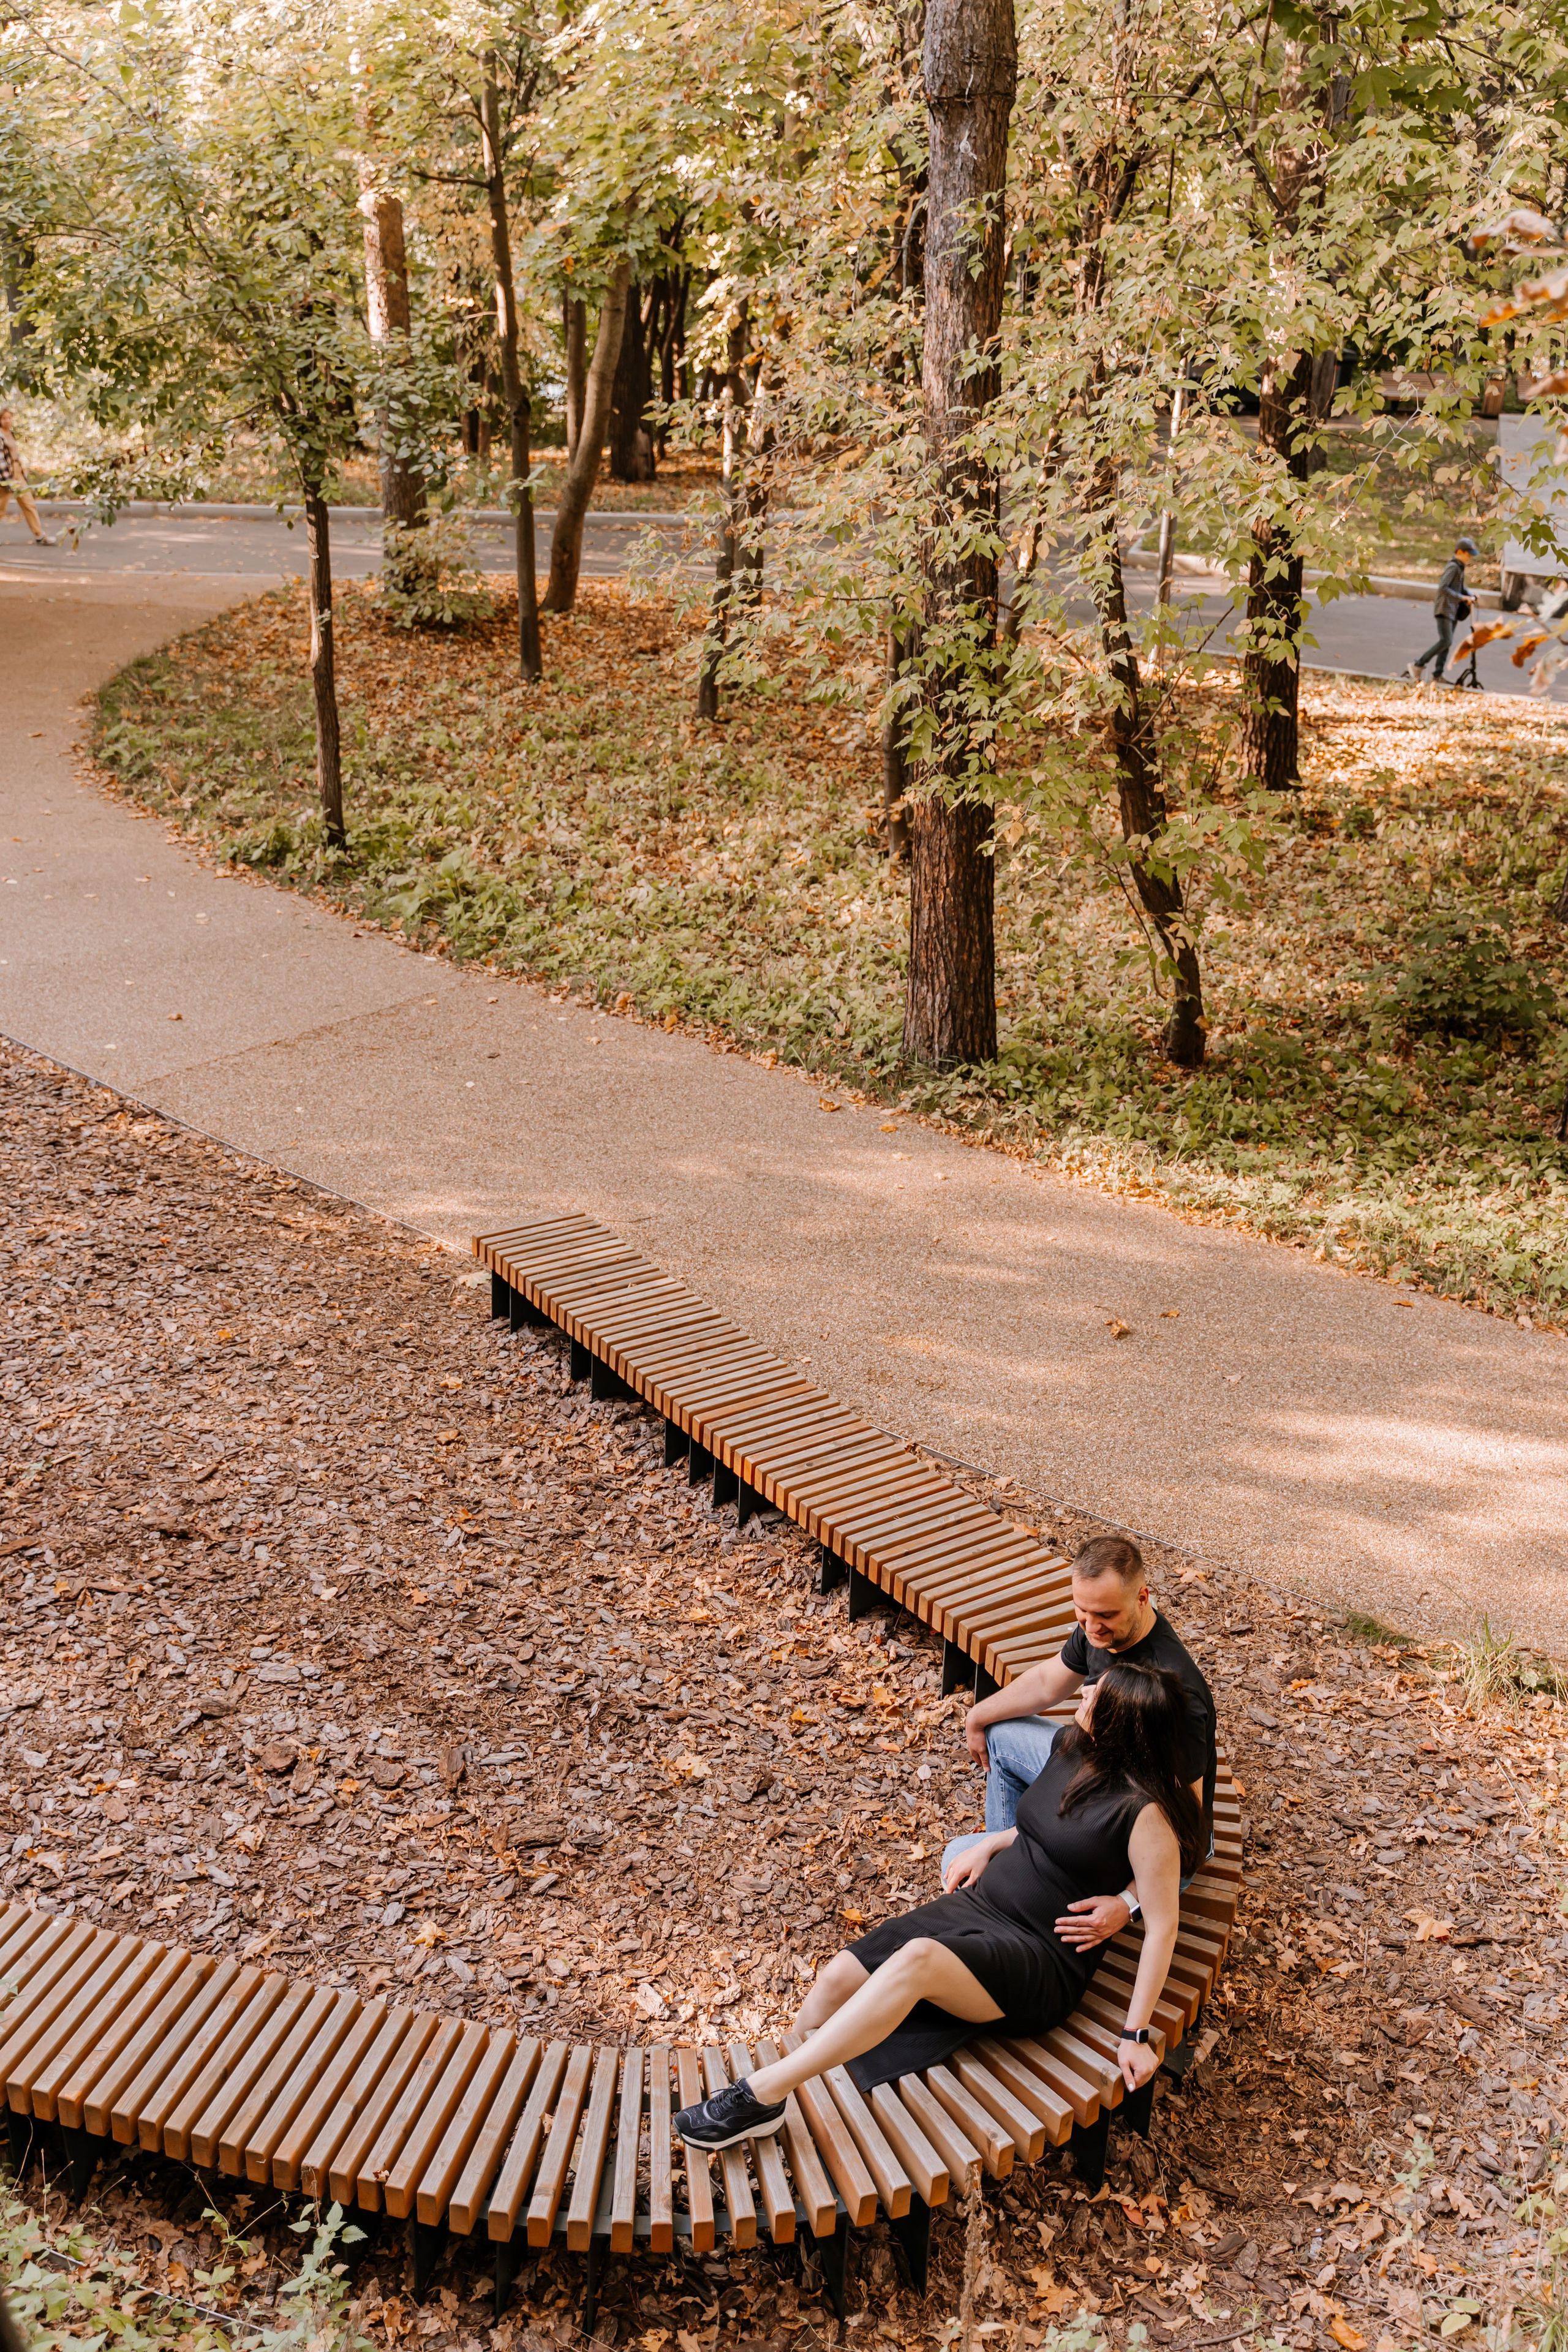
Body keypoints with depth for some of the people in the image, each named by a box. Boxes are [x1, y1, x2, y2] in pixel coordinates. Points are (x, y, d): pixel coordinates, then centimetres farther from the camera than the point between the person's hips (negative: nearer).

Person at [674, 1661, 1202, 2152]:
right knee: (839, 1977, -11)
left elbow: (1162, 1926, -14)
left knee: (918, 1960, -36)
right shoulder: (1071, 1747, 7)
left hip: (1039, 1963, -8)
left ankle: (763, 2095, -35)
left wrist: (1136, 2034, -16)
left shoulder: (1146, 1812, -16)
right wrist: (991, 1844, 11)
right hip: (975, 1907, 8)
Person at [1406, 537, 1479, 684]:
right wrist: (1461, 597, -24)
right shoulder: (1453, 567, -15)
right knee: (1445, 641, -16)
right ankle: (1418, 666, -11)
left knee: (1447, 642, 7)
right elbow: (1443, 588, -24)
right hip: (1444, 608, -10)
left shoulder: (1459, 567, 15)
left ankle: (1437, 676, 8)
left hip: (1452, 610, 10)